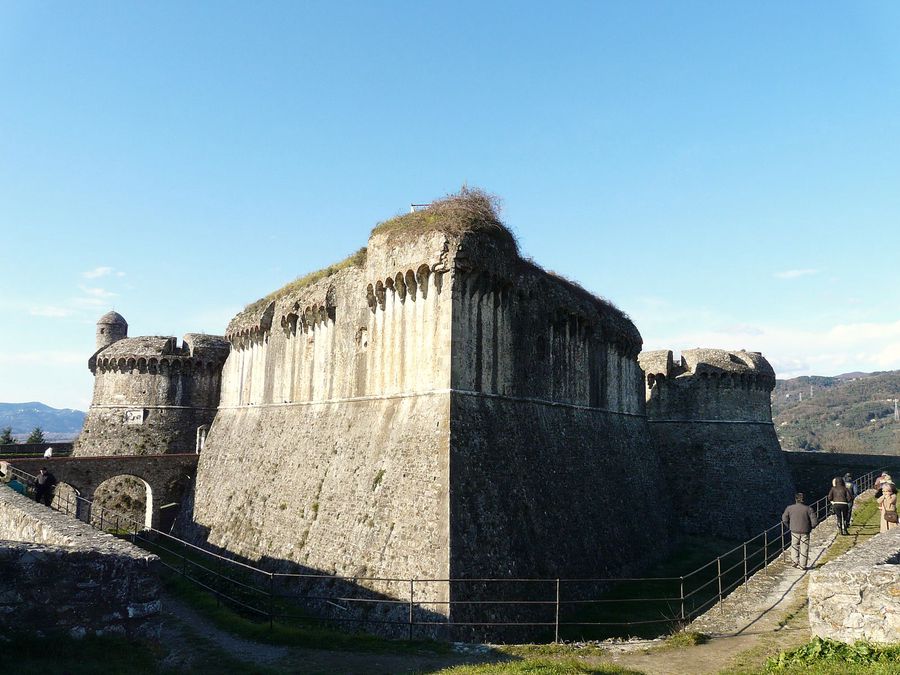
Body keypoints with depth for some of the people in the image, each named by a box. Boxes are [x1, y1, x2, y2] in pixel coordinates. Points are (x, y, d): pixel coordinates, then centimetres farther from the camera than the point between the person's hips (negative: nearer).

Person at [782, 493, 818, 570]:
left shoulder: (789, 508, -5)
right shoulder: (808, 509, -9)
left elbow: (784, 519, 2)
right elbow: (815, 521, -10)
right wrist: (810, 527, 8)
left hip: (794, 531, 1)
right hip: (805, 532, -1)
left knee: (794, 546, 19)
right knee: (804, 549, 9)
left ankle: (795, 561, 10)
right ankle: (802, 565, 12)